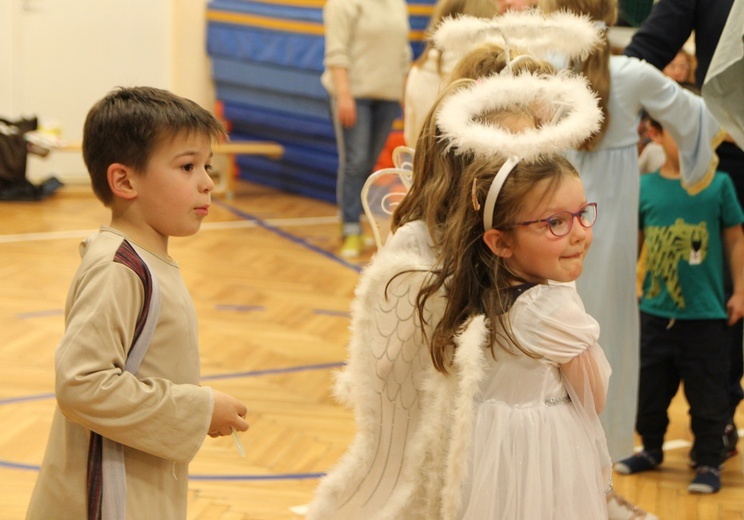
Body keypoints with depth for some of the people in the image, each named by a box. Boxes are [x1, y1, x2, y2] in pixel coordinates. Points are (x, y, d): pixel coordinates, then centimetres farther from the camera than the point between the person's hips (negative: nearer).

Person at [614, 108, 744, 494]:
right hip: (655, 312, 3)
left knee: (707, 397, 4)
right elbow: (634, 242, 10)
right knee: (650, 390, 16)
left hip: (706, 315, -2)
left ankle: (709, 462, 18)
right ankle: (651, 449, 35)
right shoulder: (644, 187, 0)